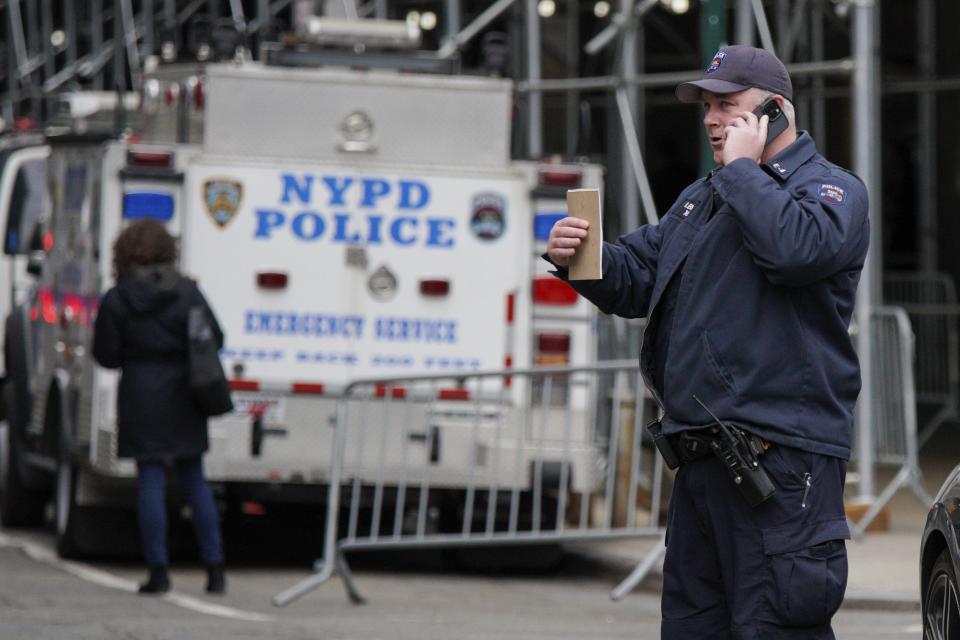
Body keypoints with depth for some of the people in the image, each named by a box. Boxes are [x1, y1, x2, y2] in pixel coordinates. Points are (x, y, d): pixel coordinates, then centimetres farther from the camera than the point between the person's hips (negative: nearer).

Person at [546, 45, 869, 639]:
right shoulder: (701, 198, 25)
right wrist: (578, 259, 0)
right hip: (702, 456, 9)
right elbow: (636, 277, 21)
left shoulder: (832, 189, -2)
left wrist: (741, 166, -13)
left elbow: (796, 248, -25)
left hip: (781, 462, -9)